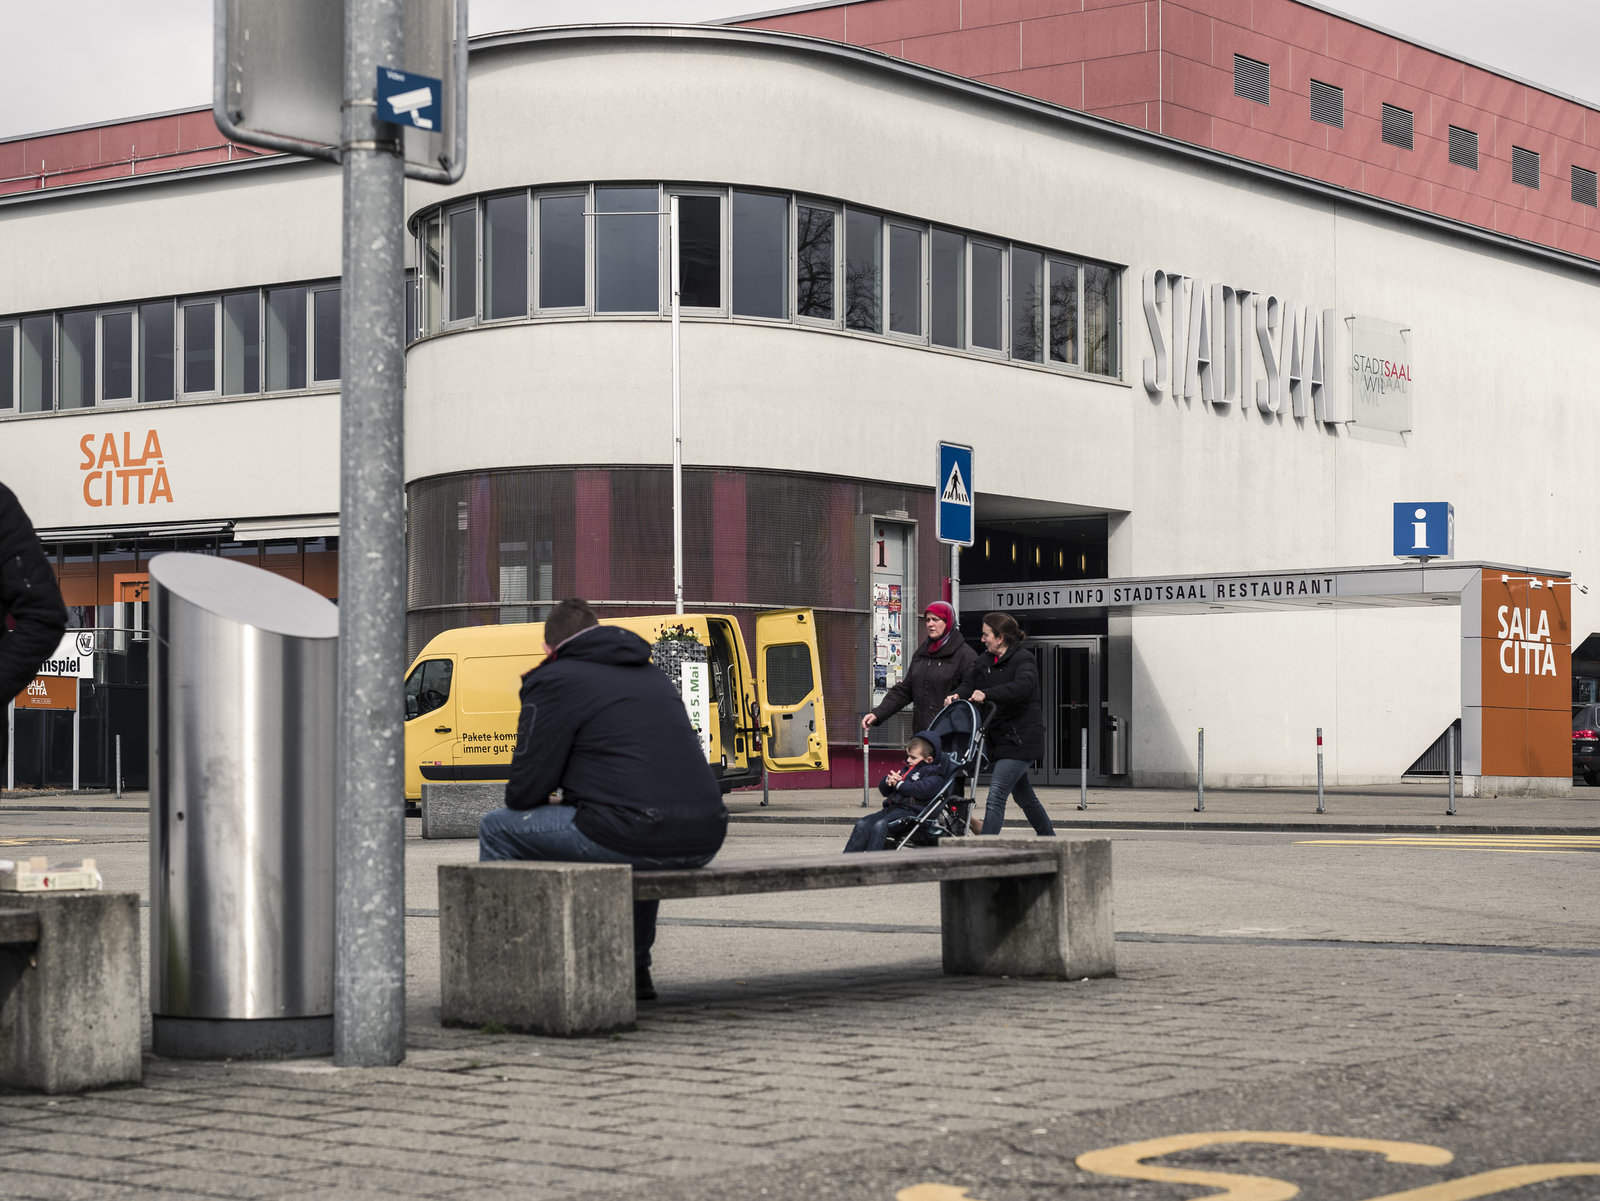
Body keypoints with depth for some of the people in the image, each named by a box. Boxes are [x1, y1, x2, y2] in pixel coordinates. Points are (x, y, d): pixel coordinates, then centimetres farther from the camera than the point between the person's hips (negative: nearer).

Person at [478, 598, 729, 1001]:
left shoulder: (556, 681, 3)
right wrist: (572, 803, 39)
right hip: (704, 838, 8)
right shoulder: (653, 675, 26)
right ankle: (633, 967, 39)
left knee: (497, 828, 10)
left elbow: (525, 791, 1)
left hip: (635, 837, -8)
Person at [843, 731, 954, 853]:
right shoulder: (906, 770, 28)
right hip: (892, 807, 8)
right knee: (863, 824, -13)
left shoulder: (934, 773, 2)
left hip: (911, 810, -8)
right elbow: (882, 788, 28)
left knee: (880, 825, -32)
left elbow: (924, 789, -19)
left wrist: (899, 784, -7)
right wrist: (888, 781, 2)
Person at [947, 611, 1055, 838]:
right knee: (1024, 796, 19)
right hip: (998, 740, 9)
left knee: (996, 797, -17)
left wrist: (987, 694, -38)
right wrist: (957, 695, -13)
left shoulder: (1023, 659, -11)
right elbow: (971, 685, 10)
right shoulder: (985, 661, 14)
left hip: (1019, 740, -9)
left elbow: (1023, 686, -30)